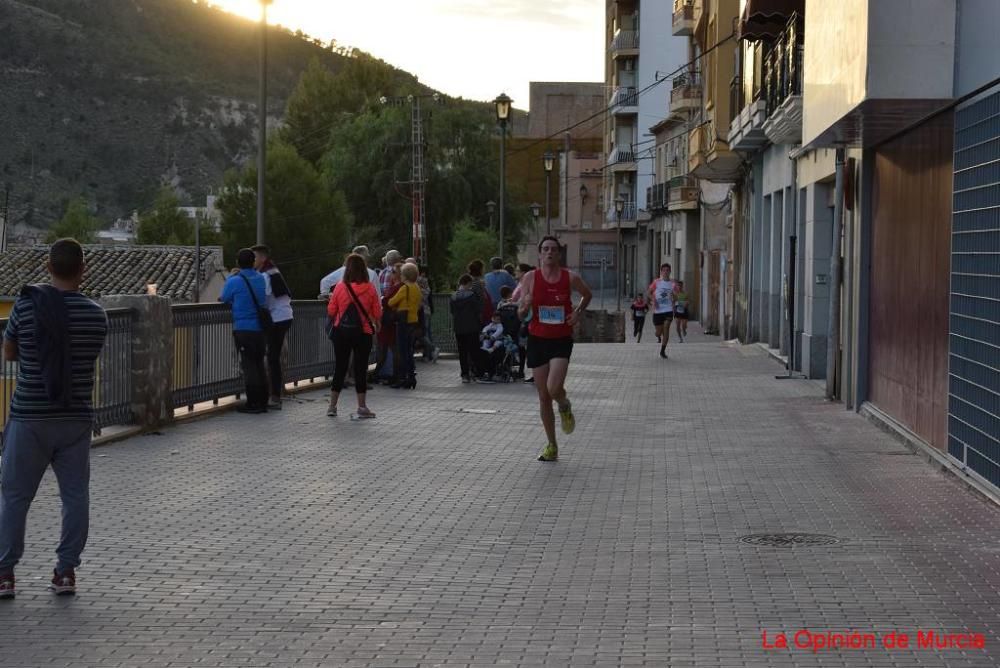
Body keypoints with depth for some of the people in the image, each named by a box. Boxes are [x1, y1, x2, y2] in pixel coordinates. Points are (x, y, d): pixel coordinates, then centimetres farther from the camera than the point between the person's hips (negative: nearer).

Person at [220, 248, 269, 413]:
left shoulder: (234, 281, -10)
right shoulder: (261, 279, 6)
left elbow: (224, 300, 1)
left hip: (243, 330, -5)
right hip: (260, 329, 5)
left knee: (248, 366, -2)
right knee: (259, 364, 13)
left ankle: (253, 403, -1)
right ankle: (262, 402, 16)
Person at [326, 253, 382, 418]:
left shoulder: (340, 287, -7)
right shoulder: (370, 288, -7)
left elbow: (331, 310, -2)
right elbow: (377, 313, -3)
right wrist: (376, 326, 15)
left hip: (341, 332, 1)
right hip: (363, 332, -1)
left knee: (339, 367, 10)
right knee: (361, 367, 5)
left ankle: (332, 406, 14)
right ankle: (362, 407, 6)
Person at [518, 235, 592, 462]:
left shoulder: (570, 278, -3)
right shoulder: (530, 278, -3)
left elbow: (587, 295, 17)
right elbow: (520, 314, 1)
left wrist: (577, 312, 0)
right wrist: (525, 307, -21)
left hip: (562, 340, -2)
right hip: (537, 339, 2)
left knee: (554, 388, -22)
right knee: (543, 397, 5)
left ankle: (565, 406, 16)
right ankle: (552, 446, 20)